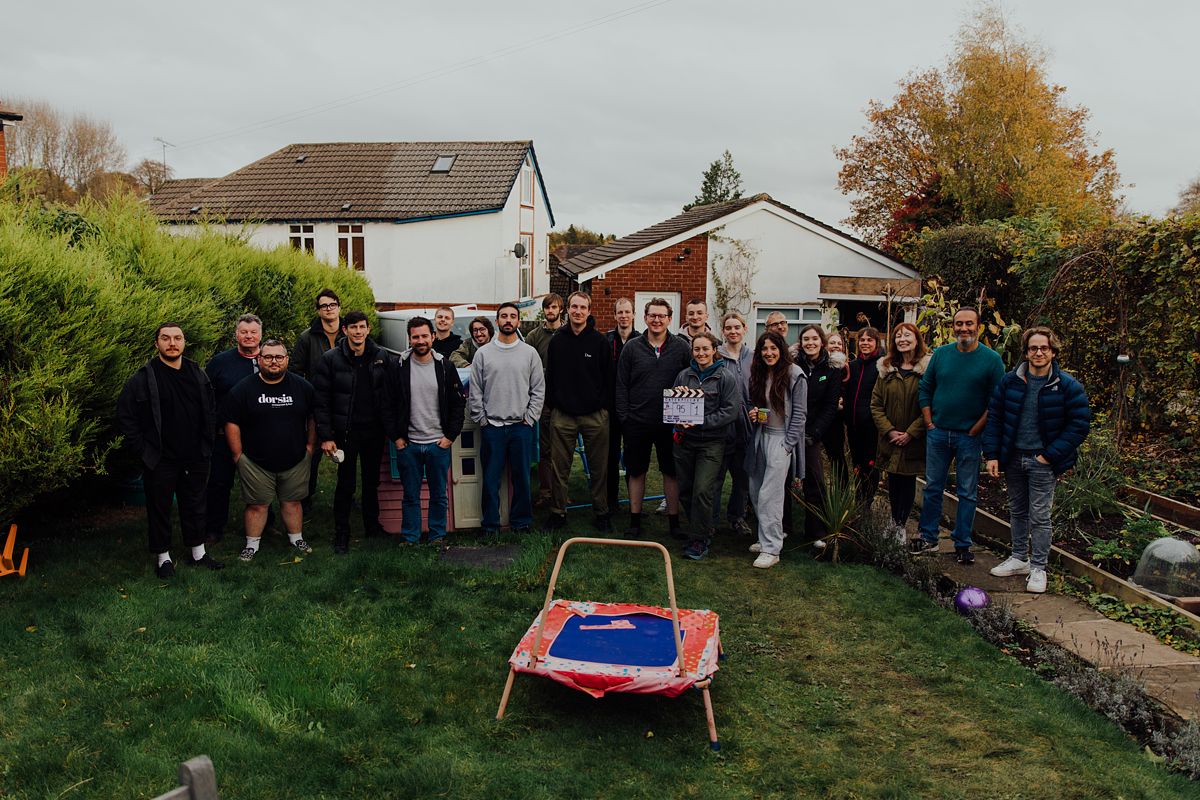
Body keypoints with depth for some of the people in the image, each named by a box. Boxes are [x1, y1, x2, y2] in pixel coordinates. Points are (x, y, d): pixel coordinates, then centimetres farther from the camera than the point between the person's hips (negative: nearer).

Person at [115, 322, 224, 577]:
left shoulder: (198, 374, 6)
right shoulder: (142, 378, -9)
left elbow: (211, 409, 18)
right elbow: (125, 418, -6)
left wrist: (207, 441, 11)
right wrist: (144, 449, -9)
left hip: (195, 458, 4)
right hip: (160, 461, -4)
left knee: (195, 506, 15)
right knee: (159, 509, 7)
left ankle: (198, 554, 29)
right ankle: (163, 558, 22)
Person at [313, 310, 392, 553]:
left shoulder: (381, 357, 1)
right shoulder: (331, 360, -6)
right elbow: (321, 401, -6)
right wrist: (325, 436, -10)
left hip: (374, 430, 3)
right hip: (346, 431, -3)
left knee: (372, 482, 14)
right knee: (346, 484, 4)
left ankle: (372, 526, 30)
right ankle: (341, 533, 18)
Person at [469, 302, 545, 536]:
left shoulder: (530, 353, 6)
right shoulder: (483, 353, 5)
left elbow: (538, 390, 5)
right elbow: (475, 392, 5)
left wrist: (528, 419, -2)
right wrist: (482, 419, -2)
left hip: (521, 426, 0)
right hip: (491, 427, 0)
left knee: (521, 478, 5)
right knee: (491, 479, 3)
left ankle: (521, 522, 17)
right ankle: (490, 525, 14)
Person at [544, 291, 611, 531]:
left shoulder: (600, 341, 0)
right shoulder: (557, 340, 7)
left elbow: (608, 377, 2)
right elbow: (549, 376, 12)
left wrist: (603, 405, -3)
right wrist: (553, 402, 5)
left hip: (595, 415, -1)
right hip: (563, 415, 2)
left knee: (599, 469, 5)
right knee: (559, 468, 5)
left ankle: (601, 513, 17)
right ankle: (558, 513, 17)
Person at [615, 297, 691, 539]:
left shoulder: (682, 348, 2)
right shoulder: (632, 348, 2)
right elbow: (621, 386, 4)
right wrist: (624, 417, -2)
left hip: (670, 424, 0)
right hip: (637, 423, 0)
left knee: (671, 473, 8)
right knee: (636, 473, 8)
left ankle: (674, 521, 20)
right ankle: (635, 521, 20)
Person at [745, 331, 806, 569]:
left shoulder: (794, 375, -8)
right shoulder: (756, 374, 8)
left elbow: (799, 413, -7)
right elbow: (748, 401, 23)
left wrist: (788, 444, -11)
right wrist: (751, 412, 0)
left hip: (781, 439, -6)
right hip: (760, 436, 6)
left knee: (769, 495, -10)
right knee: (755, 492, 7)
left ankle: (771, 549, -5)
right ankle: (766, 537, 22)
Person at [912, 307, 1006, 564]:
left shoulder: (992, 359, -4)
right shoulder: (940, 354, 5)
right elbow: (925, 388, 10)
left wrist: (976, 429, -9)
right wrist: (929, 422, 1)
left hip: (970, 436, -2)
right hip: (938, 433, 3)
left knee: (968, 492, 5)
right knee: (933, 488, 9)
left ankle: (962, 544, 15)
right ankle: (928, 539, 20)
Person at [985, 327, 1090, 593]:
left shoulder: (1068, 387, -7)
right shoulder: (1009, 382, 1)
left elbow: (1079, 425, -5)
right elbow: (994, 417, 5)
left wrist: (1051, 455, -11)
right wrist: (992, 454, -2)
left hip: (1042, 461, -3)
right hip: (1013, 458, 4)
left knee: (1039, 515, -2)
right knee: (1017, 511, 15)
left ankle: (1038, 568, 9)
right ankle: (1019, 559, 29)